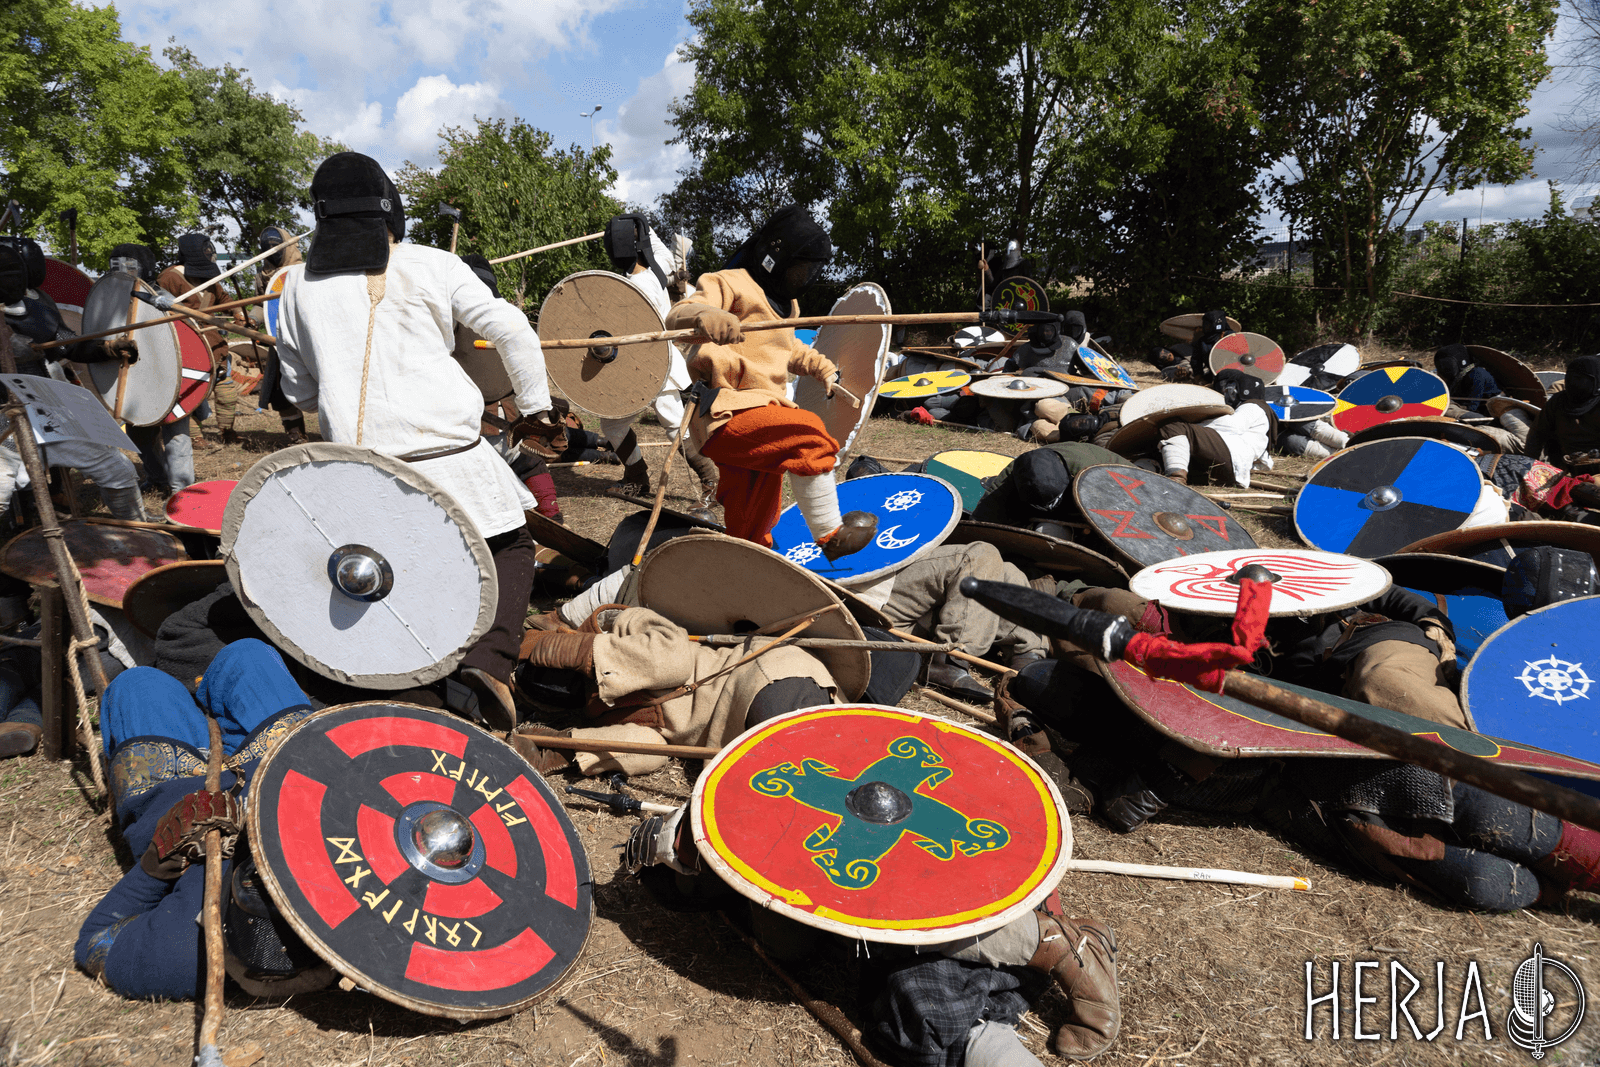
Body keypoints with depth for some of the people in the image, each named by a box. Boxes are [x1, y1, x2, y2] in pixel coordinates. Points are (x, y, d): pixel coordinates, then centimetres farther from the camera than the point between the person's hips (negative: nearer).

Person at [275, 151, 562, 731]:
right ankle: (488, 659, -6)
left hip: (355, 458, 3)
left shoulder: (301, 283, 12)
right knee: (510, 546, 12)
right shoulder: (430, 266, 3)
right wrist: (535, 407, 8)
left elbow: (298, 390, 18)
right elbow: (512, 329, -2)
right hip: (447, 449, -3)